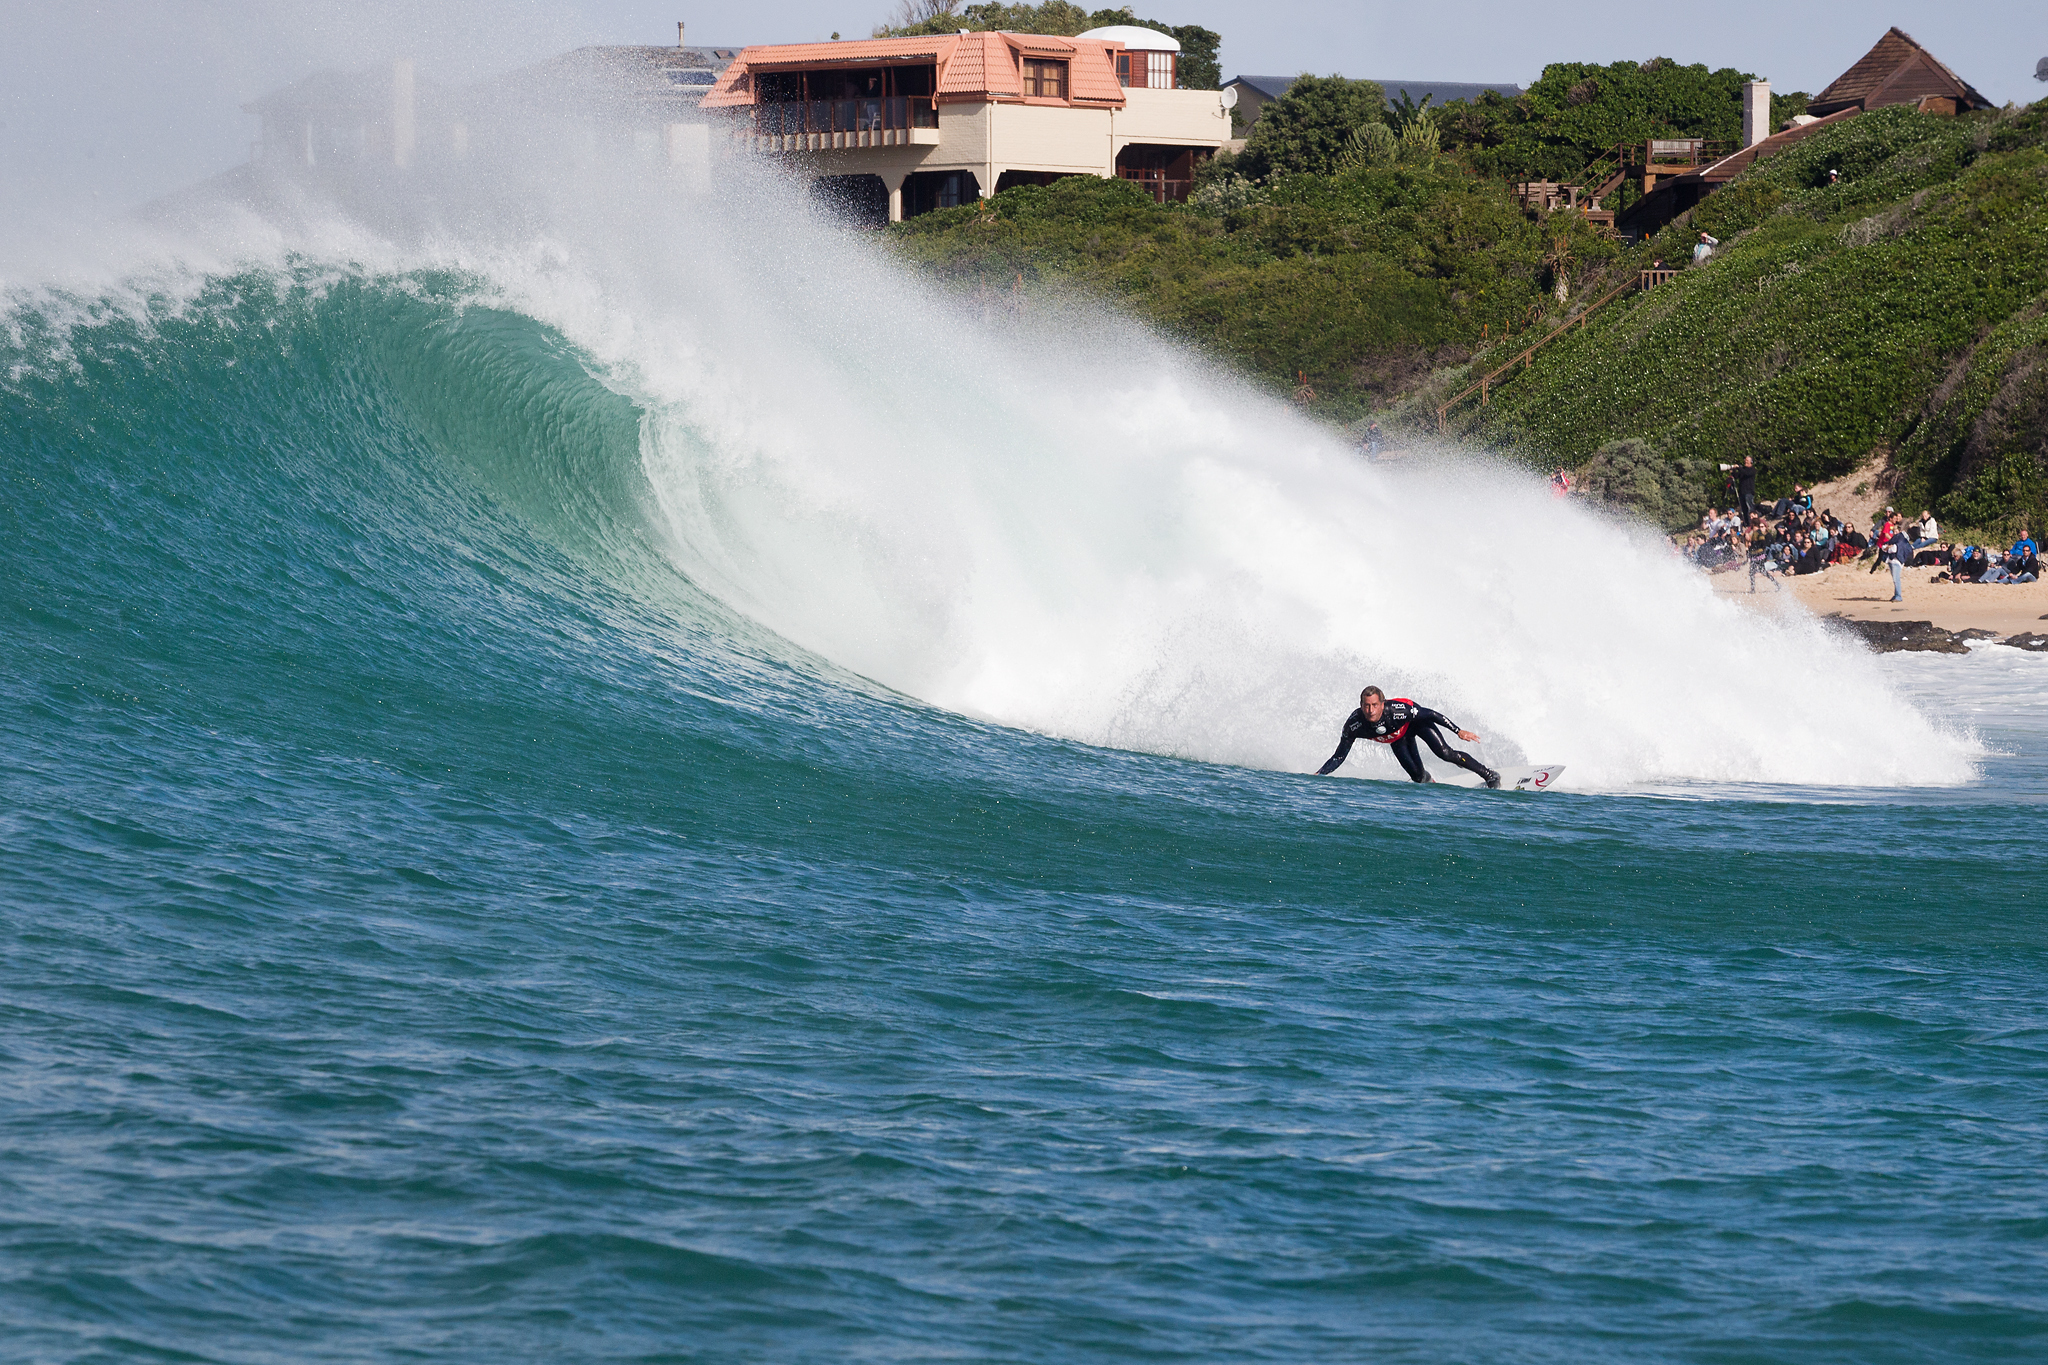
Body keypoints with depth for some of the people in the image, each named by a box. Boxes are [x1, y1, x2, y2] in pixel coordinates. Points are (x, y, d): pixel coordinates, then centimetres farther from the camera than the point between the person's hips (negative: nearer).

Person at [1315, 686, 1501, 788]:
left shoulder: (1397, 710, -41)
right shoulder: (1354, 725, -34)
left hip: (1416, 722, -3)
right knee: (1417, 777, -6)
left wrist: (1458, 731, -29)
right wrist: (1318, 775, -33)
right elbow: (1339, 757, -21)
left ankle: (1490, 775, -6)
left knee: (1444, 753, -20)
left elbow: (1432, 715, -29)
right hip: (1398, 737, 3)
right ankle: (1428, 781, 33)